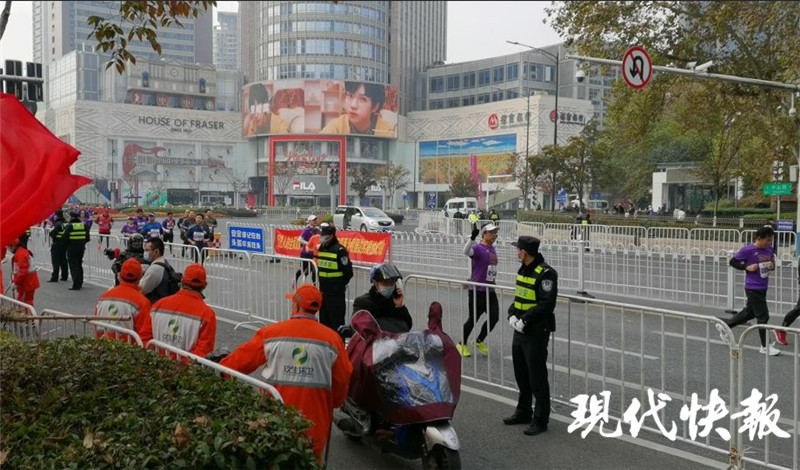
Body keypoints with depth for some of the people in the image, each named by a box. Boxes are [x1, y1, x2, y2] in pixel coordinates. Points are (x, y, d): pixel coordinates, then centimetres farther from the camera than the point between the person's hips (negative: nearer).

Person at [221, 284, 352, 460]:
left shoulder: (271, 333, -6)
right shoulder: (332, 339, -5)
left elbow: (241, 359, -1)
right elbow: (342, 379, 0)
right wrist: (334, 403, 19)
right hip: (314, 423, 0)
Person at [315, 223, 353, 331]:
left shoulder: (340, 250, -16)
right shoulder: (320, 248, 8)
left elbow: (348, 272, -12)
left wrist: (341, 284, -1)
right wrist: (322, 281, 16)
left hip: (336, 293, -8)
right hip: (323, 290, 8)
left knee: (337, 321, -3)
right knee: (323, 319, 16)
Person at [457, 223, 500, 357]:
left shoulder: (492, 249, 11)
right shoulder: (478, 248, -14)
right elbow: (466, 251, -37)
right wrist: (473, 237, -51)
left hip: (490, 291, 7)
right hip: (477, 291, -7)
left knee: (494, 317, 3)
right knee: (473, 319, 2)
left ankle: (479, 341, 25)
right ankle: (462, 344, 22)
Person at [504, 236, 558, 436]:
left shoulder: (545, 273, -17)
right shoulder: (523, 270, 11)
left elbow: (547, 304, -23)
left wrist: (524, 320, -21)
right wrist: (512, 315, -1)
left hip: (536, 333, -9)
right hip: (520, 330, 9)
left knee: (537, 378, -1)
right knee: (521, 374, 18)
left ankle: (540, 420, 9)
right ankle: (523, 412, 33)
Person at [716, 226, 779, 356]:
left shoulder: (769, 249, 4)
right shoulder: (747, 250, -15)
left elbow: (772, 263, 18)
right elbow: (732, 261, -6)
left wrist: (772, 266, -5)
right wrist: (747, 268, -18)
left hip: (762, 288, 7)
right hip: (753, 288, -7)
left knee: (749, 312, 18)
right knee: (763, 316, -3)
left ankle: (724, 325, 34)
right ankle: (765, 347, 9)